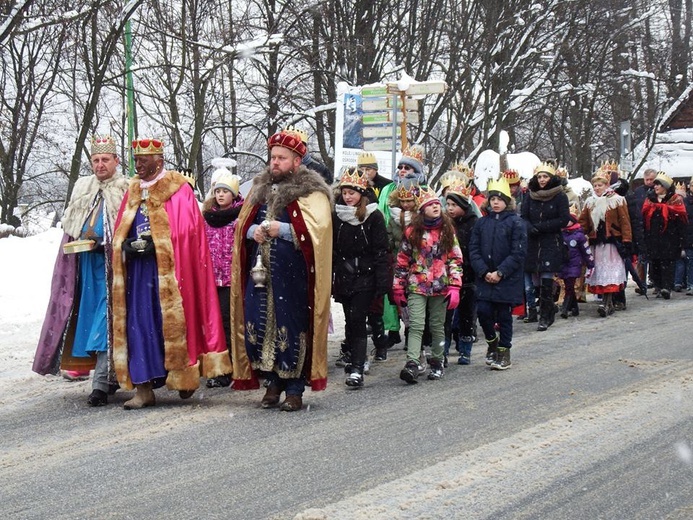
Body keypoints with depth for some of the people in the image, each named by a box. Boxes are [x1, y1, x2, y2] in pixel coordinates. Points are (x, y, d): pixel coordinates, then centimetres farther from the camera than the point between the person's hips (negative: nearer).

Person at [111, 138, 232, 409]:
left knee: (172, 321, 0)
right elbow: (120, 233, 16)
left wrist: (154, 244, -17)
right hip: (138, 269, 5)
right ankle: (143, 388, -2)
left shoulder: (180, 190, -1)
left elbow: (186, 230, -9)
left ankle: (184, 376, 18)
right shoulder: (133, 191, 16)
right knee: (139, 324, -2)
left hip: (169, 268, -5)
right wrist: (128, 245, -6)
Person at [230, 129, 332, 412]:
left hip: (293, 274, -6)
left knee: (292, 327, -4)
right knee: (259, 325, 4)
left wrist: (283, 229, -21)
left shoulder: (311, 193, -2)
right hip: (260, 271, 6)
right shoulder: (260, 188, 17)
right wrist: (253, 232, -3)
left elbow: (318, 229, -14)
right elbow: (242, 225, 19)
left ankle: (295, 389, 6)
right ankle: (273, 382, 17)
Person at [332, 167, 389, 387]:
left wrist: (382, 281, -11)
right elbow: (331, 249, 9)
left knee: (357, 320, -10)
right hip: (343, 276, 4)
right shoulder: (337, 216, 6)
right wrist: (329, 278, 5)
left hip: (365, 276, -4)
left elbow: (380, 251, -6)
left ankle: (356, 369, -13)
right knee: (350, 321, 10)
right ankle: (353, 359, 25)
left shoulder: (373, 216, -4)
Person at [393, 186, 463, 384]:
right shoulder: (412, 232, 0)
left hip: (440, 287, 2)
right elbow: (402, 261, 5)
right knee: (416, 326, -13)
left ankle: (437, 363, 21)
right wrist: (398, 288, 4)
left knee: (438, 326, 10)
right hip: (416, 286, -2)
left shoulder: (448, 230, 5)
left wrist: (455, 286, -3)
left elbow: (455, 260, 5)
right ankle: (412, 364, -22)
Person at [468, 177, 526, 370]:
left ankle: (504, 352, 16)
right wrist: (484, 272, -9)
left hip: (508, 280, -3)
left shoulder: (516, 223, -5)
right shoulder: (482, 223, 7)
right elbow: (473, 250, 4)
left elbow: (518, 253, -10)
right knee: (483, 311, -3)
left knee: (504, 316, 3)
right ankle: (492, 341, 24)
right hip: (485, 279, 3)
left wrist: (500, 272, -15)